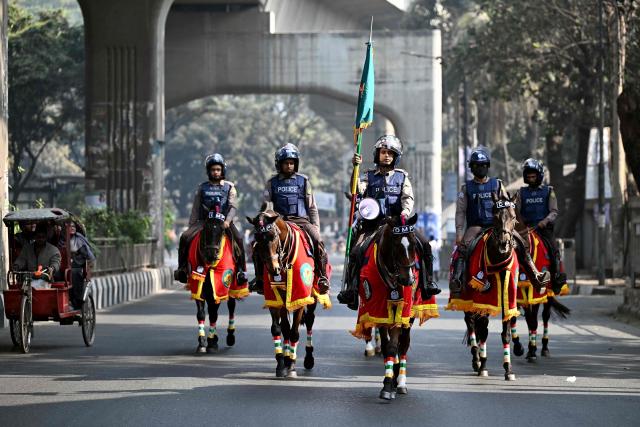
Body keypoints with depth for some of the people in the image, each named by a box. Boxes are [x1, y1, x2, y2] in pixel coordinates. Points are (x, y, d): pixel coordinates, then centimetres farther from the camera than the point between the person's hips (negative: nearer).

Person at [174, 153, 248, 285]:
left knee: (238, 238, -29)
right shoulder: (202, 188, 14)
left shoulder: (229, 187, 9)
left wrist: (227, 220, -20)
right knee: (185, 237, -22)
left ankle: (241, 269, -20)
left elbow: (232, 206, -2)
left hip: (224, 221, -2)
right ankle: (182, 267, -11)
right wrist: (191, 226, 6)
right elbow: (195, 209, 14)